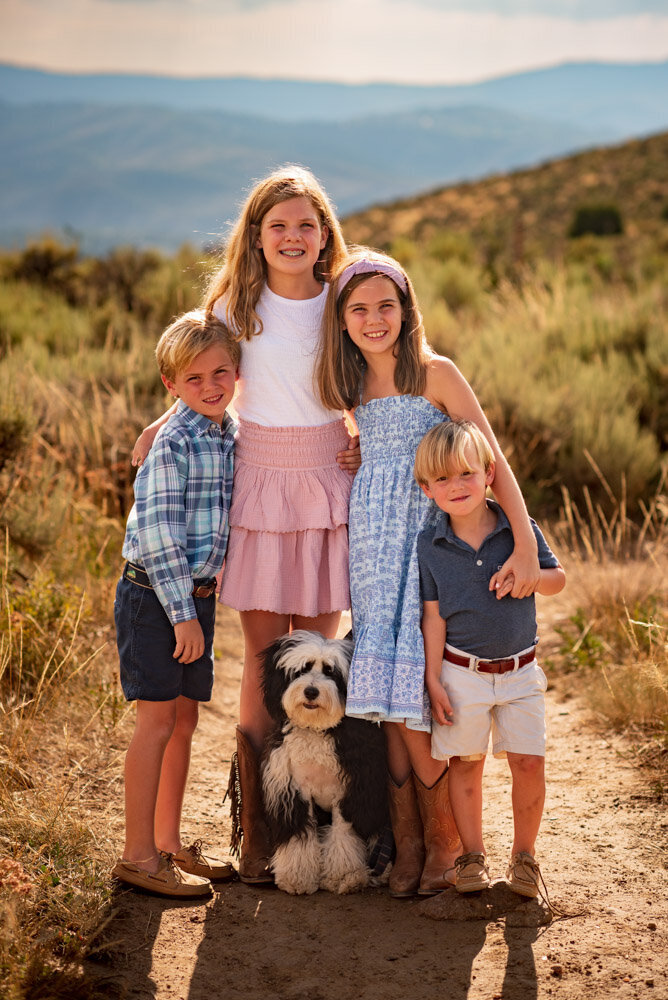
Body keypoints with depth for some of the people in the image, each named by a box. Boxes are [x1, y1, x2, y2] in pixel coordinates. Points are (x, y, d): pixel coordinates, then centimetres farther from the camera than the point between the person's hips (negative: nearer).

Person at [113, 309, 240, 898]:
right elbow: (158, 536, -19)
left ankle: (169, 843, 24)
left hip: (197, 594, 7)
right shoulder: (173, 444, -16)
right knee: (158, 718, -5)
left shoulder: (233, 436, 7)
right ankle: (139, 855, 3)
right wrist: (182, 614, -19)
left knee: (185, 718, 12)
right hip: (154, 595, -7)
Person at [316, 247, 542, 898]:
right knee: (387, 691, 0)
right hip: (375, 544, 5)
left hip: (430, 537, -4)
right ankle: (408, 842, 10)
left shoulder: (434, 374, -6)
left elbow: (493, 460, -10)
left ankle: (443, 839, 9)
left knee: (413, 687, -8)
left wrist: (526, 546, -20)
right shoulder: (353, 383, 10)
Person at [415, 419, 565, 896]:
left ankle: (524, 855, 17)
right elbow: (434, 615, -3)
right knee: (466, 764, 6)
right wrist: (434, 679, -4)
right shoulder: (430, 544, -5)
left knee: (529, 762, -2)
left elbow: (558, 577, 3)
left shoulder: (518, 527, -5)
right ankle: (472, 856, 23)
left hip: (520, 669, 0)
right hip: (462, 672, 0)